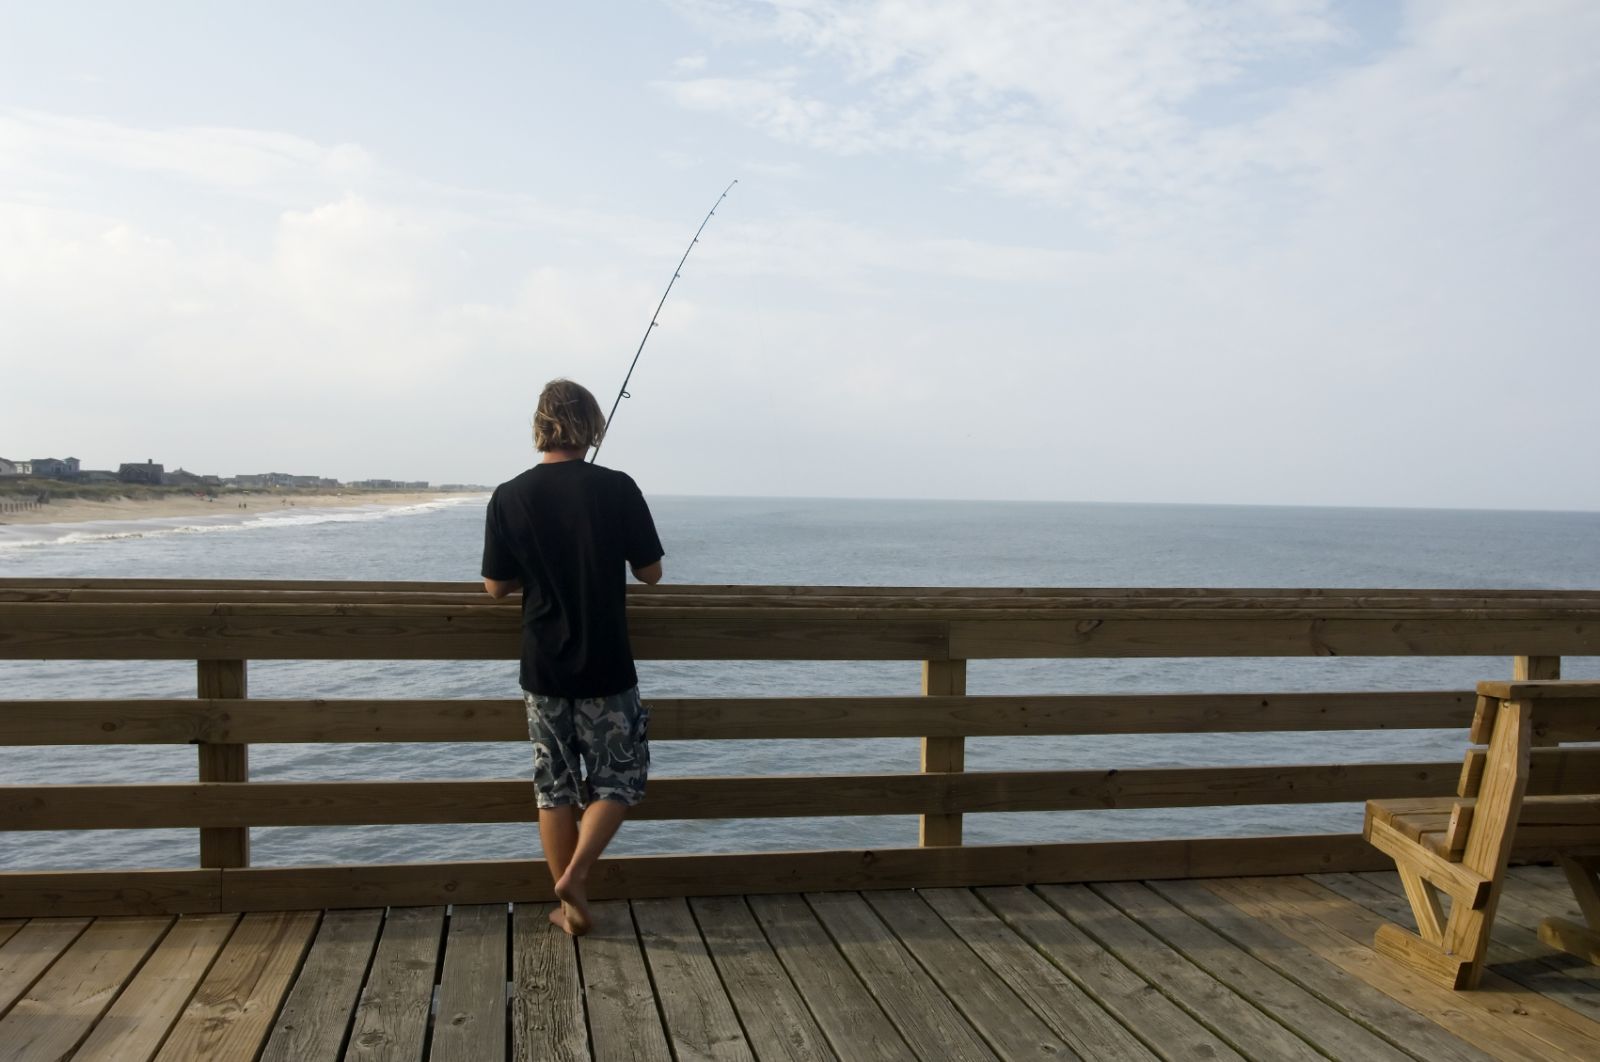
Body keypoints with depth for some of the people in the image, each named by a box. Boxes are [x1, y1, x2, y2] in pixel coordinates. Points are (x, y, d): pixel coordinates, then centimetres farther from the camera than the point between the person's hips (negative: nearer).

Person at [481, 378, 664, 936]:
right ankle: (574, 876, -4)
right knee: (619, 779, 13)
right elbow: (651, 573, -3)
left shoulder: (508, 497, -6)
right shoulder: (617, 488, -11)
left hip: (543, 669, 2)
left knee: (555, 785, 14)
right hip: (606, 668, -2)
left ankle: (569, 907, 20)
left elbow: (496, 586, 1)